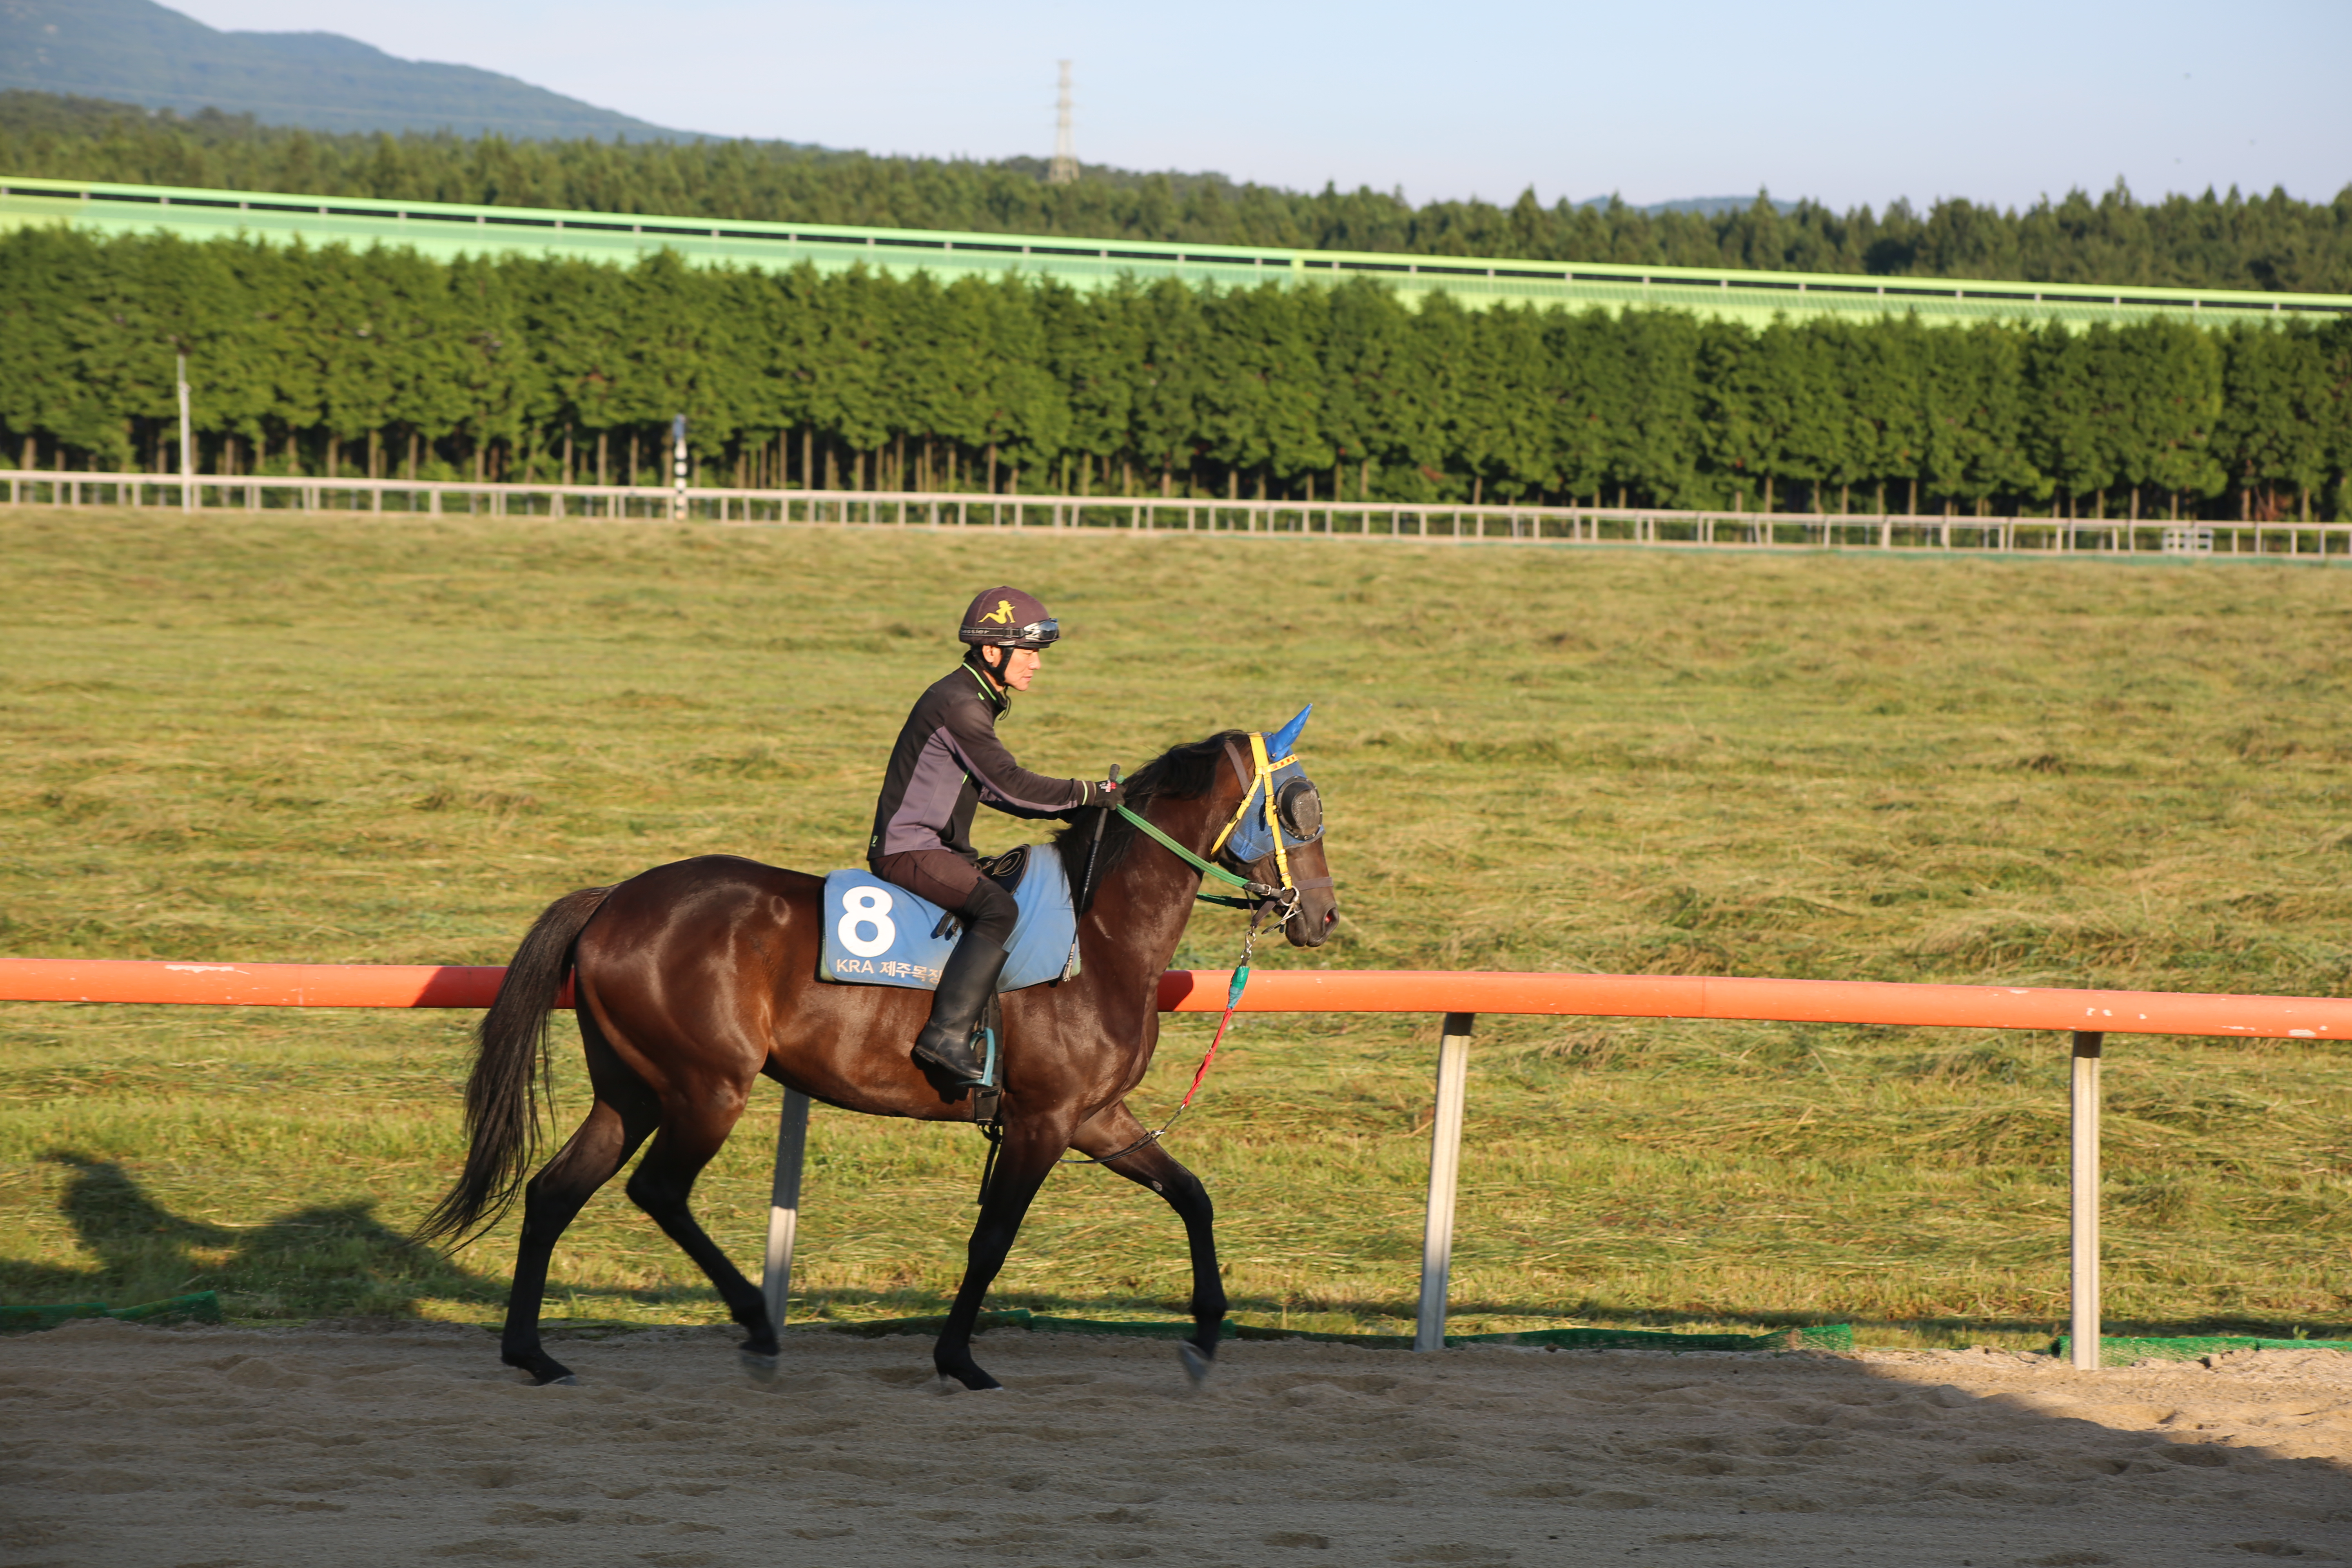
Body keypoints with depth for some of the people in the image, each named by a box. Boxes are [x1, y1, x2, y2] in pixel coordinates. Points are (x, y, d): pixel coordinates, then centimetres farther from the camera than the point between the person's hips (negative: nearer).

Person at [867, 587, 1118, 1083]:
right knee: (999, 909, -28)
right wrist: (1088, 794, -14)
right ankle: (948, 1034, -33)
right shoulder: (958, 705, -17)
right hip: (910, 851, -11)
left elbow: (994, 788, 20)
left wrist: (1069, 807, 9)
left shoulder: (975, 701, 16)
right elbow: (1009, 783, -20)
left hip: (938, 849, 11)